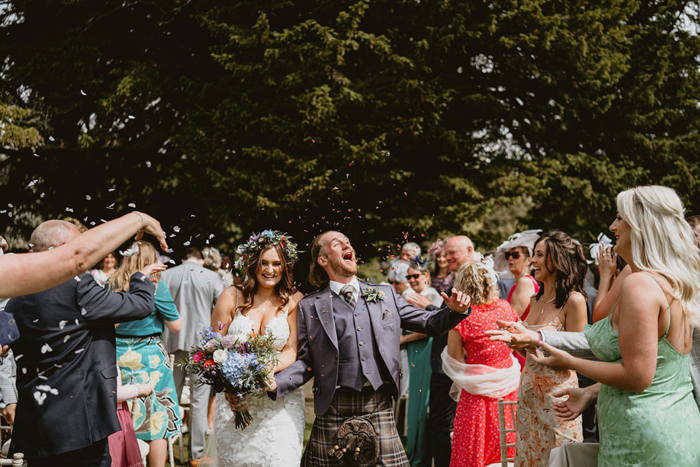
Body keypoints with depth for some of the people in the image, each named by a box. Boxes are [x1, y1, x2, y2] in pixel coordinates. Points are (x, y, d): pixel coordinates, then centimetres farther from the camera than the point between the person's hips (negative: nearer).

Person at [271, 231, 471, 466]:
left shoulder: (385, 295, 12)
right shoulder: (310, 306, 6)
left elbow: (429, 323, 14)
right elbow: (306, 361, 4)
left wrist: (455, 311, -4)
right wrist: (275, 383, -12)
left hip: (379, 407, 2)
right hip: (334, 409, -1)